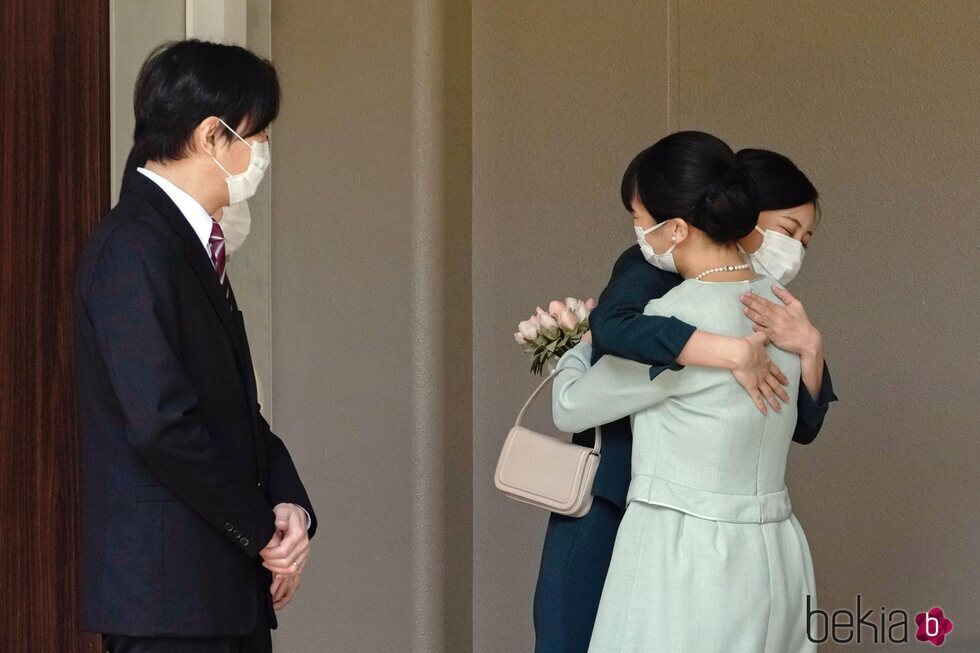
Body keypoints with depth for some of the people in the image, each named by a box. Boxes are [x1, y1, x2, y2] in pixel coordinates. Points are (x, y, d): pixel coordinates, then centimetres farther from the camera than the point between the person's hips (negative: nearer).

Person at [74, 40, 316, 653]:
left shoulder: (194, 243, 17)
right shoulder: (133, 247, -14)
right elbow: (161, 423, -22)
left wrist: (288, 503, 1)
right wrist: (264, 531, -12)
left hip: (228, 583, 9)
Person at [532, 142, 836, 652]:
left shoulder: (763, 309, 8)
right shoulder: (656, 270, -9)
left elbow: (803, 426, 1)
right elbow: (613, 326, -32)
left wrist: (809, 347, -17)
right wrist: (734, 352, -32)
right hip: (606, 514, -5)